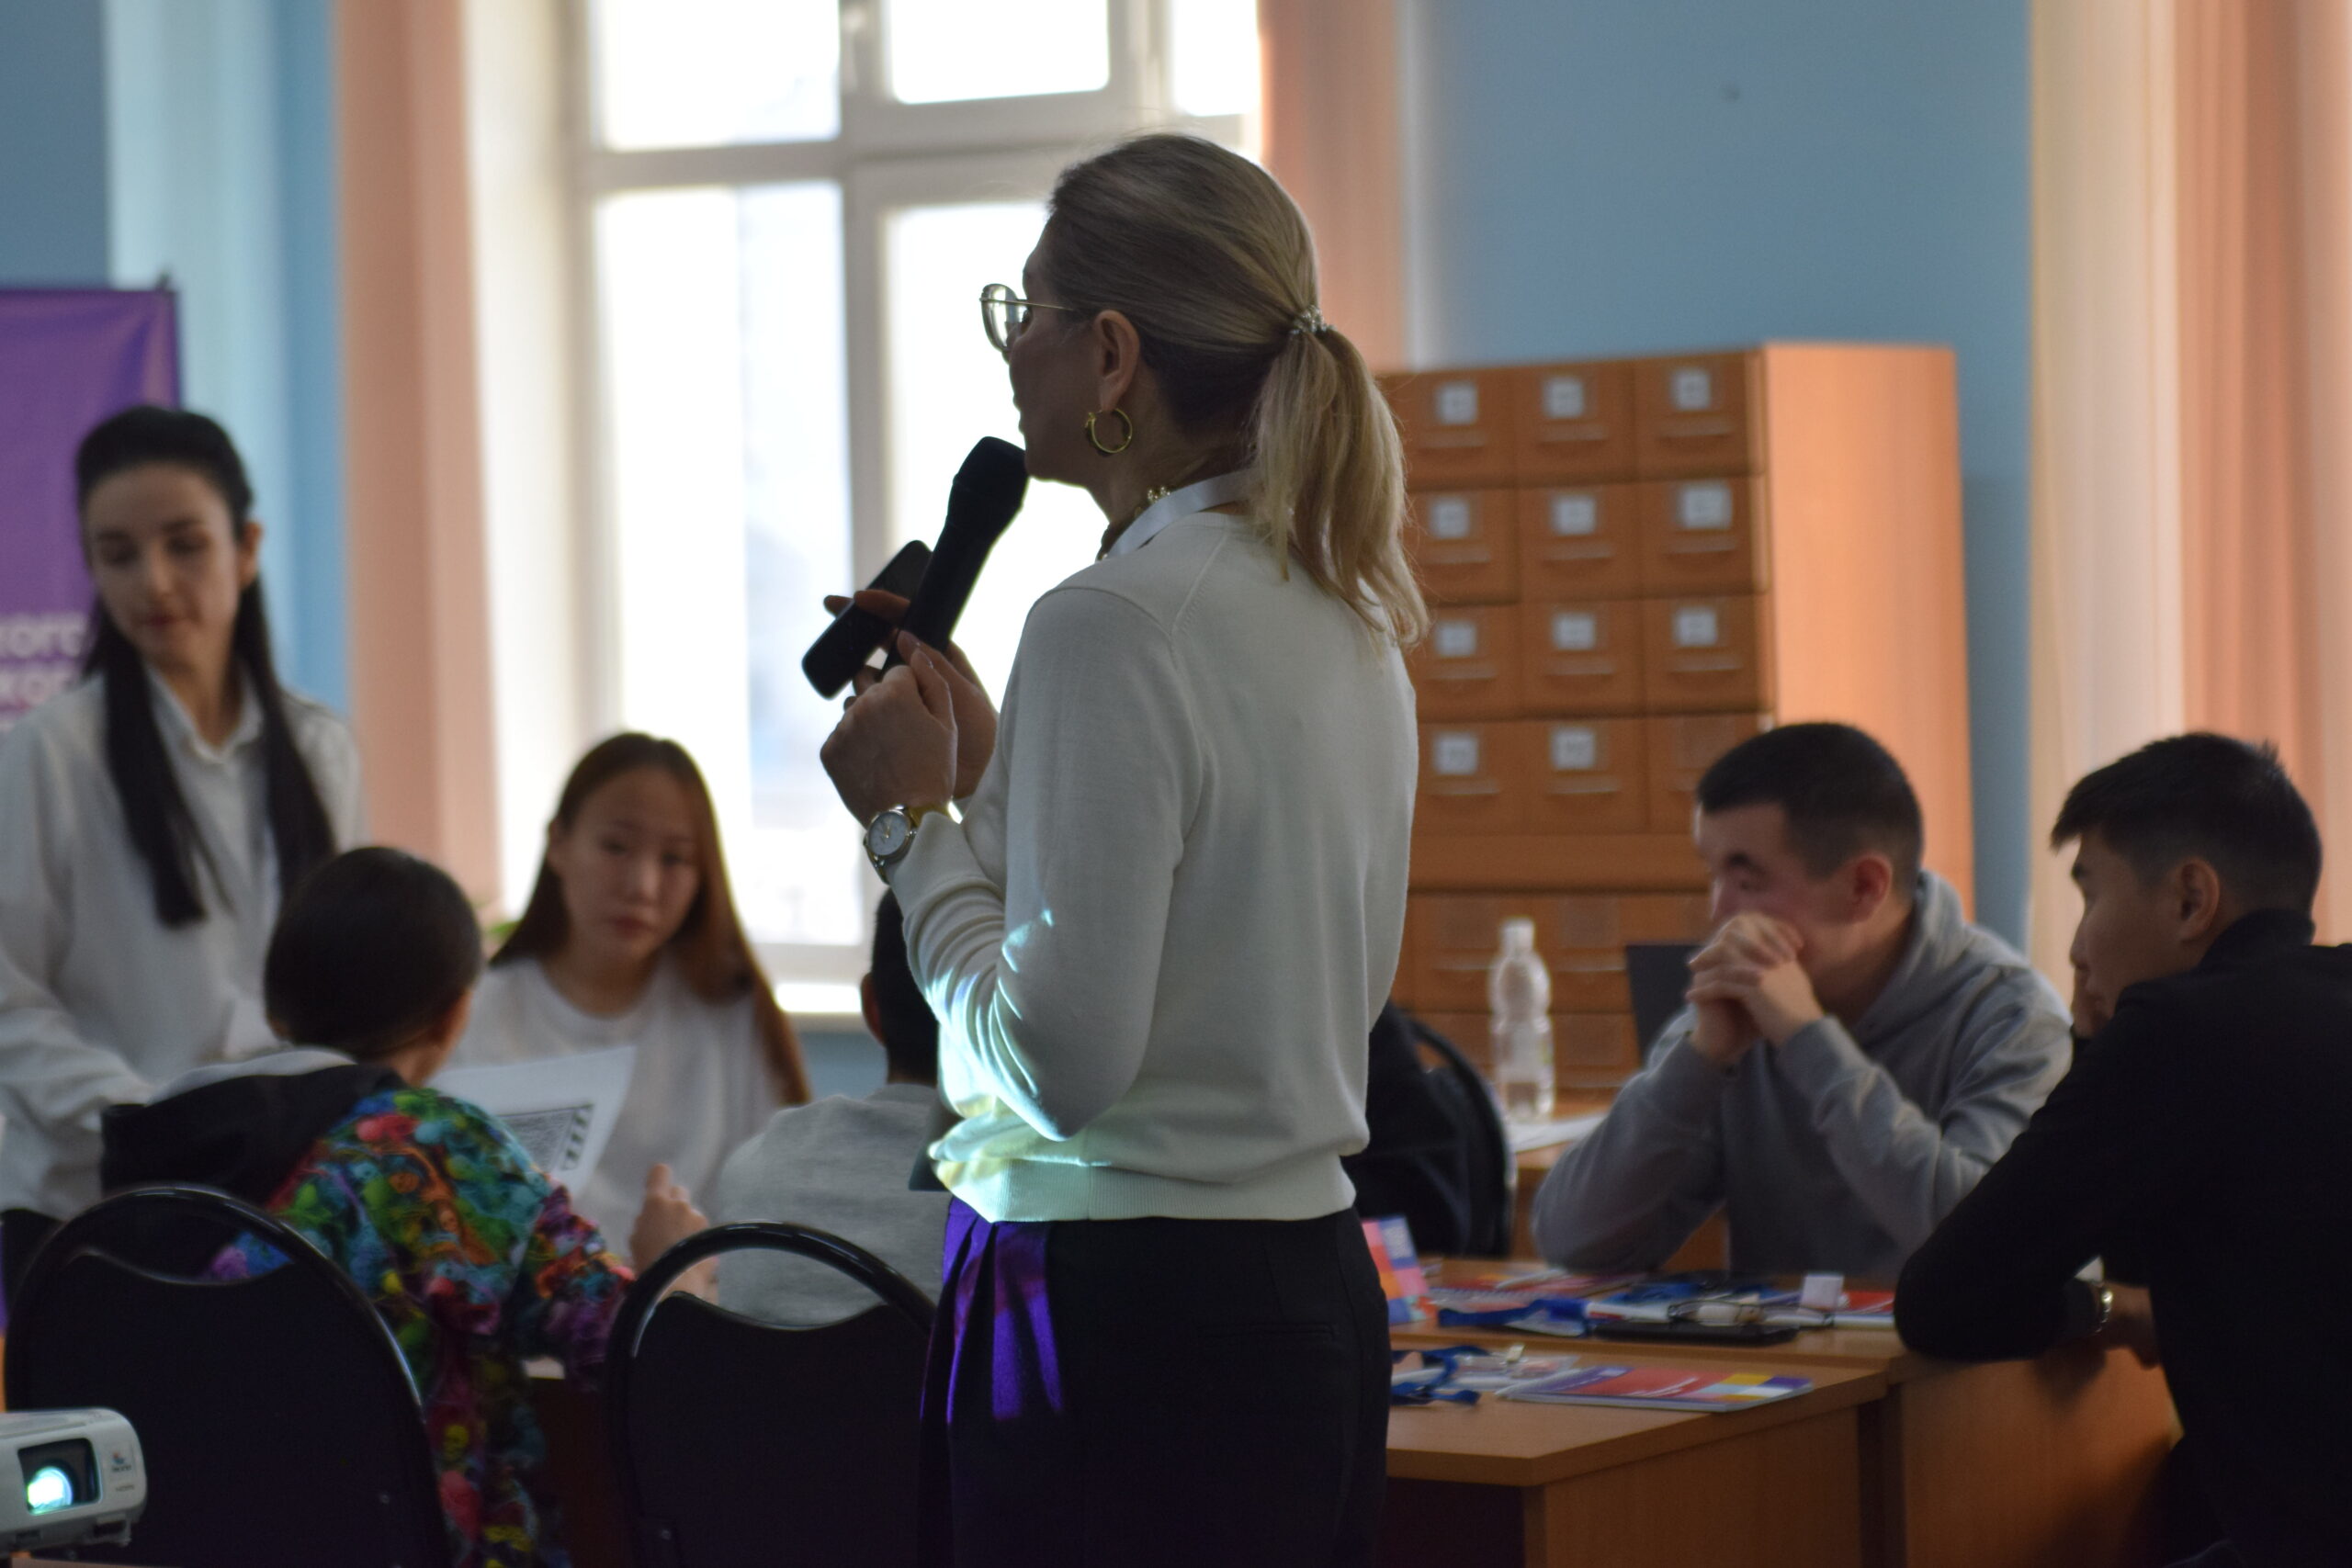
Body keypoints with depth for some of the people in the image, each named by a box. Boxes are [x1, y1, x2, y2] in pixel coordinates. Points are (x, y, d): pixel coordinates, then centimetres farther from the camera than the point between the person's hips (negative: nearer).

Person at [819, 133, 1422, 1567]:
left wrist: (914, 819, -6)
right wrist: (992, 778, 16)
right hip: (1313, 1293, 9)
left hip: (1124, 1326, -9)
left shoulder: (1116, 624, -17)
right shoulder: (1347, 616, 10)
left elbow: (1058, 1057, -19)